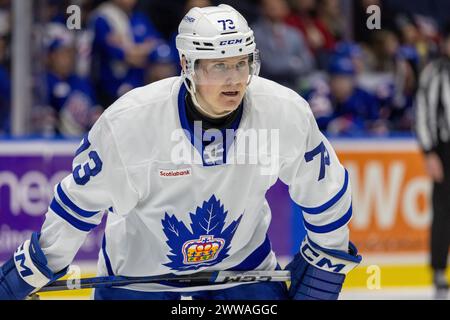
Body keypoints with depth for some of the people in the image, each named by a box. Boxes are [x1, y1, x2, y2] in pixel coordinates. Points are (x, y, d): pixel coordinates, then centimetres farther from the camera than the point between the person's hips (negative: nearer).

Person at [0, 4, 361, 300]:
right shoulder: (129, 120, -26)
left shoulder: (285, 112, -21)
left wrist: (325, 262, 4)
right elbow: (81, 199, -11)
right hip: (139, 269, -2)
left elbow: (324, 188, -3)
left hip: (242, 266, 2)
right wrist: (32, 267, -5)